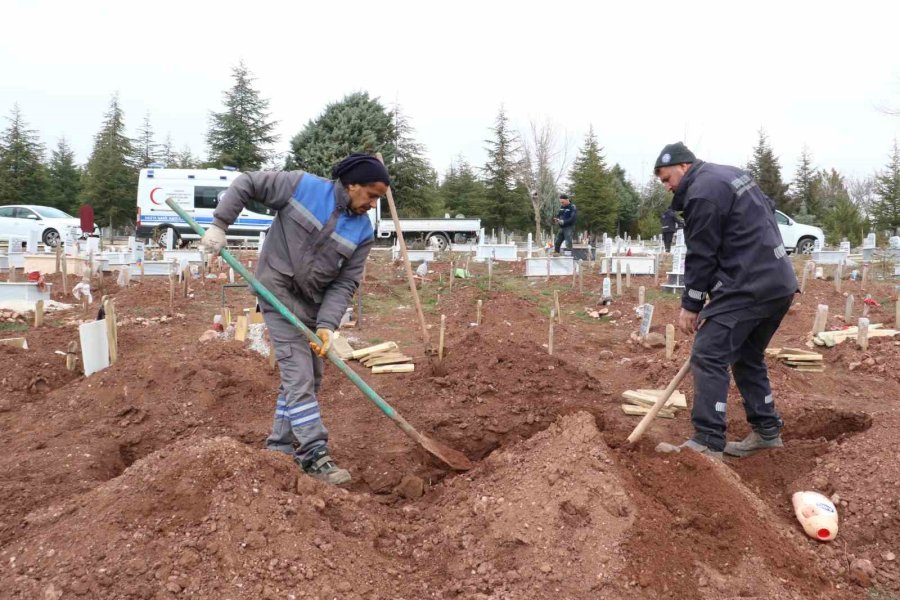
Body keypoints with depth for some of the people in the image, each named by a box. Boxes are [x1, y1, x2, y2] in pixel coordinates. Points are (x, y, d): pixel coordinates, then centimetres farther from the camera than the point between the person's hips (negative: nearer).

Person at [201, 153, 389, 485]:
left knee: (308, 377, 11)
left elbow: (345, 283, -6)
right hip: (278, 292, -6)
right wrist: (219, 224, -11)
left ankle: (280, 447, 25)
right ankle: (315, 455, -8)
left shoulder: (363, 231, -4)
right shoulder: (302, 185, -14)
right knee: (299, 374, -12)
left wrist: (326, 324, -18)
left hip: (312, 303, 7)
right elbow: (247, 184, -5)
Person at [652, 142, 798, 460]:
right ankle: (767, 430, 24)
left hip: (749, 288, -10)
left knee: (708, 357, -10)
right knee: (748, 356, 19)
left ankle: (708, 443, -12)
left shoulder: (702, 192, -12)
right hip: (780, 283, 10)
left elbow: (701, 255, -12)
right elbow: (767, 210, 25)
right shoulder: (732, 174, 19)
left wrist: (691, 305, -4)